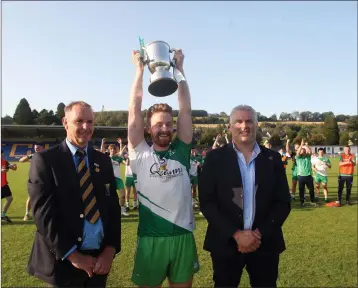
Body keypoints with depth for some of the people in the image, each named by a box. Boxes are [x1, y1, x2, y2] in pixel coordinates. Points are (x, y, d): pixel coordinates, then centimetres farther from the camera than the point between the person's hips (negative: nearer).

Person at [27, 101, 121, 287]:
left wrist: (110, 249, -6)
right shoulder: (44, 160, -7)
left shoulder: (103, 161, 6)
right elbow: (43, 213, -13)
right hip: (63, 259, -4)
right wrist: (73, 255, -15)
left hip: (100, 258, 4)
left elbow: (113, 206, 5)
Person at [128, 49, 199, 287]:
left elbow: (186, 109, -1)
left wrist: (179, 68, -1)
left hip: (183, 237, 2)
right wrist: (140, 70, -3)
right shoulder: (141, 155, -3)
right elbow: (134, 111, -7)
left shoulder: (181, 151, 1)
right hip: (150, 239, -2)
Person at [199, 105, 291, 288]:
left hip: (265, 243, 2)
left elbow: (283, 202, 2)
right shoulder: (215, 158, -3)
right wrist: (236, 234, -15)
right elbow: (207, 202, -7)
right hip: (226, 243, -1)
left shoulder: (273, 159, 2)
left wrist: (260, 233, -10)